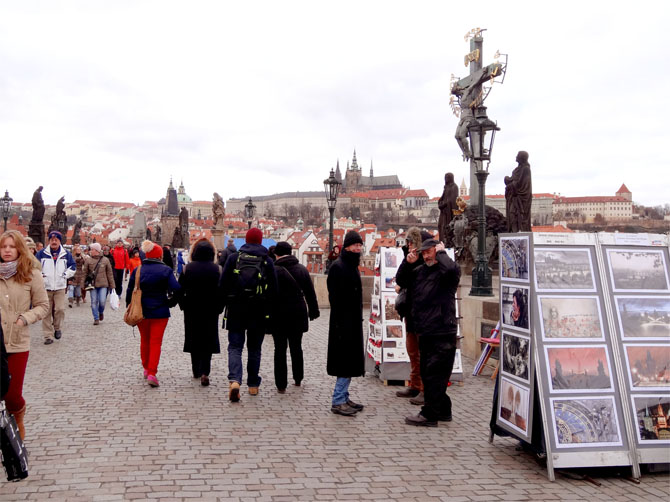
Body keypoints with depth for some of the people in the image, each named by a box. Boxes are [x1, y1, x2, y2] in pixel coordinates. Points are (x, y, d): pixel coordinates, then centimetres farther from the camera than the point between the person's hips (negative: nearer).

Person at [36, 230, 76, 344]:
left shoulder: (66, 254, 6)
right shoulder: (42, 253, 2)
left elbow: (73, 267, 14)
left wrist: (66, 274, 1)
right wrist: (39, 275, -3)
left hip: (60, 287, 1)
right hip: (45, 287, -1)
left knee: (60, 309, -8)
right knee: (46, 312, -1)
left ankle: (57, 328, 18)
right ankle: (48, 335, 5)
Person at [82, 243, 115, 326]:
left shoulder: (105, 260, 2)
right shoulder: (88, 260, 2)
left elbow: (110, 273, 6)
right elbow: (85, 273, 6)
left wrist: (112, 285, 5)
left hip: (103, 284, -1)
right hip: (92, 284, 1)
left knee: (102, 301, -8)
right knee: (94, 302, 2)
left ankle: (101, 312, 24)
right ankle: (96, 318, 13)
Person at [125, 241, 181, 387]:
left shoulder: (137, 270, 2)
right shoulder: (166, 270, -8)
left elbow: (129, 291, 4)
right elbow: (176, 289, -17)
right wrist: (170, 303, 0)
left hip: (141, 312, 3)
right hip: (160, 312, -3)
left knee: (144, 341, 20)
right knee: (156, 342, 0)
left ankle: (146, 368, 31)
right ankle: (152, 373, -9)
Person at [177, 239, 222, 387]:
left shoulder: (187, 268, -4)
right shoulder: (217, 269, -7)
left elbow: (180, 290, -3)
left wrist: (183, 305, 9)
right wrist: (219, 307, 4)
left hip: (192, 309, 1)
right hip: (211, 311, -1)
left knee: (194, 339, 14)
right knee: (208, 340, 4)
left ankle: (196, 371, 23)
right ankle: (204, 372, -11)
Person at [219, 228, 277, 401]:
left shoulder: (234, 258, -1)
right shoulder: (267, 261, 0)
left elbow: (223, 284, -1)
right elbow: (273, 288, -1)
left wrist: (227, 303, 12)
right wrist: (267, 307, 11)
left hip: (236, 309, -1)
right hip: (259, 312, 1)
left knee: (235, 346, 2)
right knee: (254, 349, 13)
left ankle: (234, 380, -20)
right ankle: (253, 385, 17)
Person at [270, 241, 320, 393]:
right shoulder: (302, 269, 3)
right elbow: (310, 293, 8)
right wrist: (313, 311, 17)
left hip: (279, 315, -4)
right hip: (298, 314, 4)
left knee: (280, 349, 3)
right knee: (296, 347, 17)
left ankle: (281, 384, 5)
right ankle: (298, 379, 26)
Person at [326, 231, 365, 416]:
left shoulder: (352, 266, 15)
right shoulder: (338, 266, -14)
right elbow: (335, 297, -18)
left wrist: (358, 318, 17)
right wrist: (339, 323, -22)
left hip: (353, 321, 10)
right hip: (343, 322, -10)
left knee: (350, 361, 13)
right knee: (346, 361, -7)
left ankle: (343, 398, 21)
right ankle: (338, 401, 0)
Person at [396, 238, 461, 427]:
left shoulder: (447, 272, -7)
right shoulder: (420, 271, 16)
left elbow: (451, 268, -30)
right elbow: (401, 281, 22)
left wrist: (441, 252, -12)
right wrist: (407, 263, 7)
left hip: (443, 335, -9)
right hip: (424, 333, 9)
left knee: (435, 375, -5)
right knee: (427, 374, 16)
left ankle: (429, 415, 1)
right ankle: (443, 411, 28)